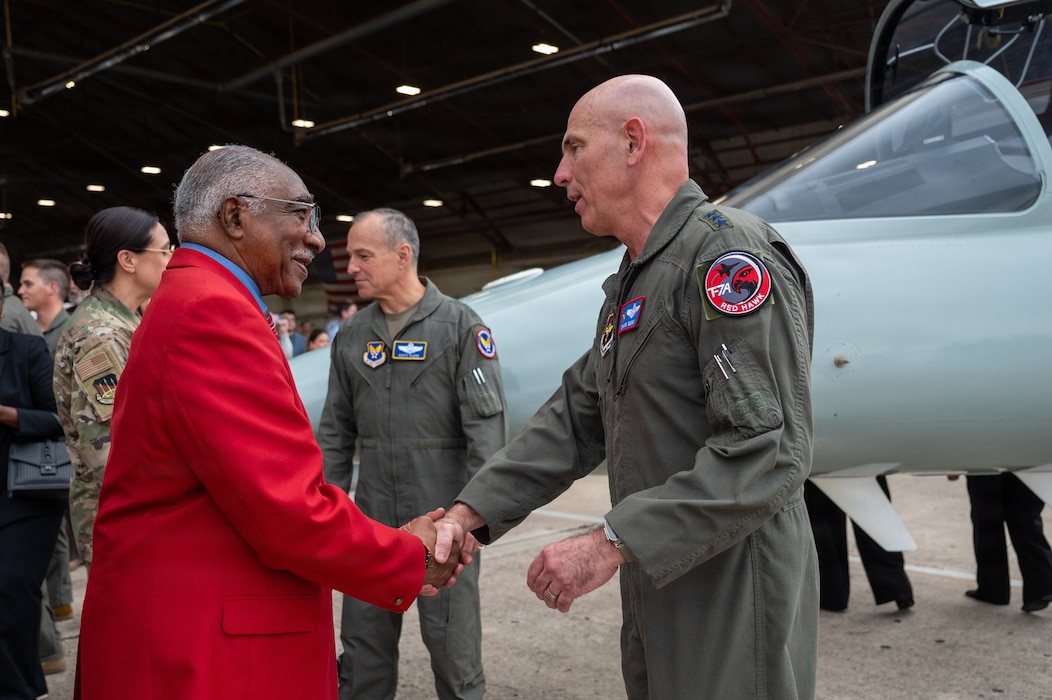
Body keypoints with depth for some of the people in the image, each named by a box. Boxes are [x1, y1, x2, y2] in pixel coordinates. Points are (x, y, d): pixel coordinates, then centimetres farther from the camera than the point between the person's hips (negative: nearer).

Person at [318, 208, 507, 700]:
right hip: (373, 513, 5)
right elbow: (336, 430, 12)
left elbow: (487, 422, -11)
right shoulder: (351, 336, 9)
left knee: (451, 640, 6)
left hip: (442, 513, -4)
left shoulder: (460, 325, -6)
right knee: (364, 638, 13)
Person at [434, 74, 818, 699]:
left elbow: (770, 451, -26)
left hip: (735, 596, -9)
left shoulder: (729, 251, -17)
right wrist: (471, 512, 2)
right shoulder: (633, 283, 15)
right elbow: (576, 418, 13)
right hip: (658, 591, 9)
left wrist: (611, 544, -25)